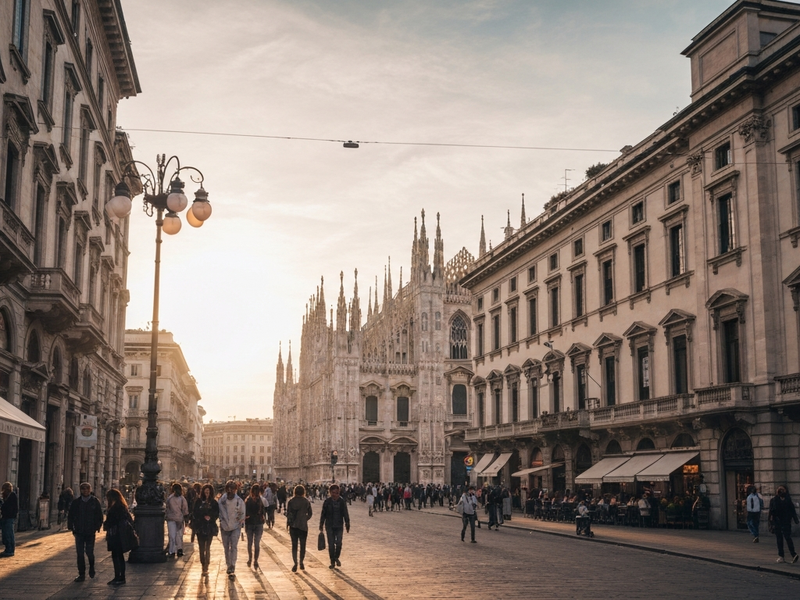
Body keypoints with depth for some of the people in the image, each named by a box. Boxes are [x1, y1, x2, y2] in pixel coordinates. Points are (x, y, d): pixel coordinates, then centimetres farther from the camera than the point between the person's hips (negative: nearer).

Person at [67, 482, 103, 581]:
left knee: (89, 552, -3)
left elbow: (100, 516, 4)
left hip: (90, 532, -2)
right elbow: (70, 515, 8)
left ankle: (92, 568, 26)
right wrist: (71, 527, 2)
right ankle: (81, 574, 12)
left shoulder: (95, 502, 0)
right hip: (79, 532, 2)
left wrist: (97, 527, -3)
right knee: (80, 553, 3)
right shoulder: (76, 502, 3)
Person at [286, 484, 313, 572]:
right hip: (303, 526, 0)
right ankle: (301, 564, 14)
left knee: (294, 545, 6)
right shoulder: (306, 501, -2)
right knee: (302, 545, 11)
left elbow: (288, 514, -5)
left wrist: (288, 524, 2)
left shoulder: (291, 501, -4)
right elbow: (310, 514, 2)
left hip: (293, 526, 0)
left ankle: (295, 564, -4)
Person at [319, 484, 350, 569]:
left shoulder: (342, 501, -3)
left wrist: (347, 525, 4)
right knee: (331, 544, 1)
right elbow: (323, 514, 2)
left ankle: (337, 557, 22)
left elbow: (345, 514, 4)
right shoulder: (327, 501, -4)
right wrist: (321, 526, 2)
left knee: (339, 543, -4)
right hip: (329, 526, 0)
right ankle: (332, 562, 13)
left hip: (339, 526, 0)